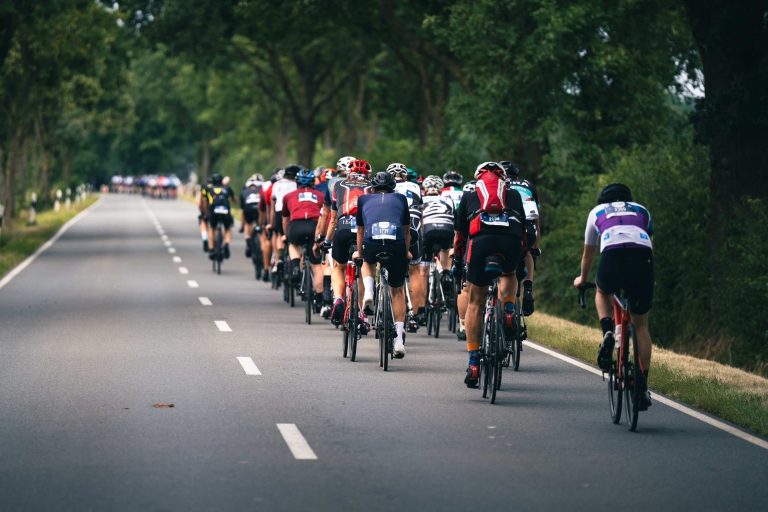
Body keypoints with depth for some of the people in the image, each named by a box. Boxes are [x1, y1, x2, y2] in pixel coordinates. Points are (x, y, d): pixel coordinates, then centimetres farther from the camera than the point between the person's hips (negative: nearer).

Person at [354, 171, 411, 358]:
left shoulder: (364, 199, 28)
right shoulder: (400, 199, 28)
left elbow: (360, 230, 39)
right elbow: (407, 231, 38)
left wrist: (359, 252, 55)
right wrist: (406, 252, 55)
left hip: (371, 243, 0)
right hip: (396, 244, 0)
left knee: (368, 263, 38)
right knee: (398, 290, 20)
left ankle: (368, 292, 9)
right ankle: (399, 339, 11)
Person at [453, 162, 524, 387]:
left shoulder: (469, 196, 30)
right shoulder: (514, 196, 32)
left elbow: (460, 234, 34)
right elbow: (523, 230, 36)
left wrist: (457, 262, 45)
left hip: (481, 240, -1)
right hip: (511, 241, 1)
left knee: (475, 303, 11)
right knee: (507, 275, 36)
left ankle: (473, 365, 8)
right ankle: (508, 313, 7)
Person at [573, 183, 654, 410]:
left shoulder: (597, 212, 32)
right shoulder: (641, 211, 35)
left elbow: (588, 253, 44)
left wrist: (582, 279, 62)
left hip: (613, 255, -1)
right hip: (643, 255, 1)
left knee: (602, 294, 34)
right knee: (641, 324, 14)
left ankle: (608, 333, 5)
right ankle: (643, 386, 9)